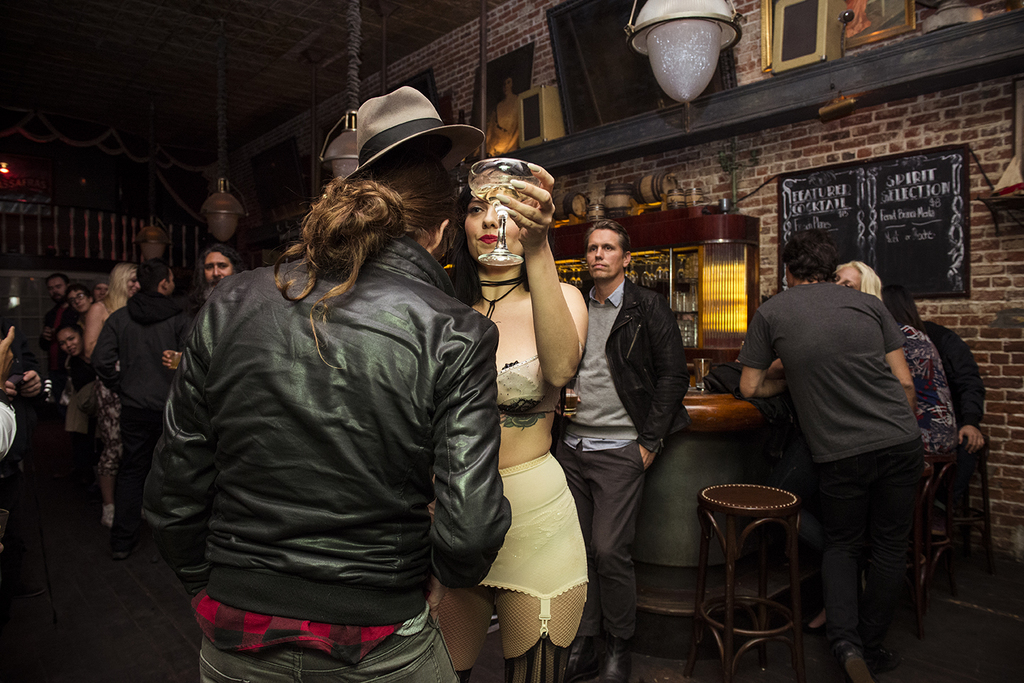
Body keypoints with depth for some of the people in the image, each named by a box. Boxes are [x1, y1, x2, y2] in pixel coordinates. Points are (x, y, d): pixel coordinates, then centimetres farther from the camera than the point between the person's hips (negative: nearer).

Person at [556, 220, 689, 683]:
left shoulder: (648, 307, -2)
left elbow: (674, 375, -4)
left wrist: (650, 441, -8)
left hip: (619, 449, -5)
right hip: (572, 448, 5)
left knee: (609, 549, -3)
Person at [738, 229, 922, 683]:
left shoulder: (771, 312, 2)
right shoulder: (867, 304, 7)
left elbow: (750, 386, 5)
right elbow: (904, 381, 6)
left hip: (841, 453, -2)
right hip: (900, 443, 2)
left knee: (841, 546, 18)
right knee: (891, 547, 16)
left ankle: (846, 642, 2)